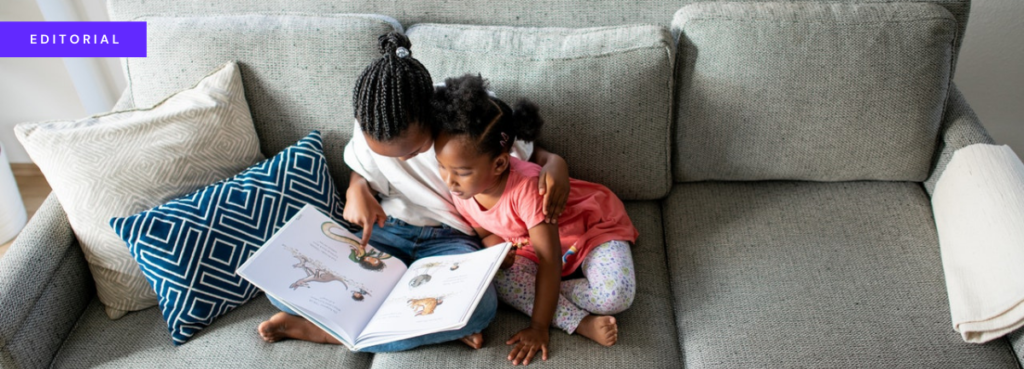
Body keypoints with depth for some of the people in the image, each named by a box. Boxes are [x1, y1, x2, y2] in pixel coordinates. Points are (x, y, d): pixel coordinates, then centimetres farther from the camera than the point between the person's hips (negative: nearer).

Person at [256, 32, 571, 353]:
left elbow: (529, 154, 0)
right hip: (385, 230, 3)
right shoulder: (369, 132, -9)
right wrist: (356, 190, -14)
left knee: (480, 304, -38)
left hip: (450, 238, -3)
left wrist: (555, 163, -23)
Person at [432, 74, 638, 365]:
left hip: (593, 226, -5)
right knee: (501, 280, -26)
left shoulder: (526, 186, -38)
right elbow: (488, 233, 2)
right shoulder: (462, 192, -17)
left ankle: (554, 294, -7)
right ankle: (581, 323, -21)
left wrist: (539, 327, -30)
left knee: (615, 295, -32)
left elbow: (549, 260, -33)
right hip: (528, 245, 6)